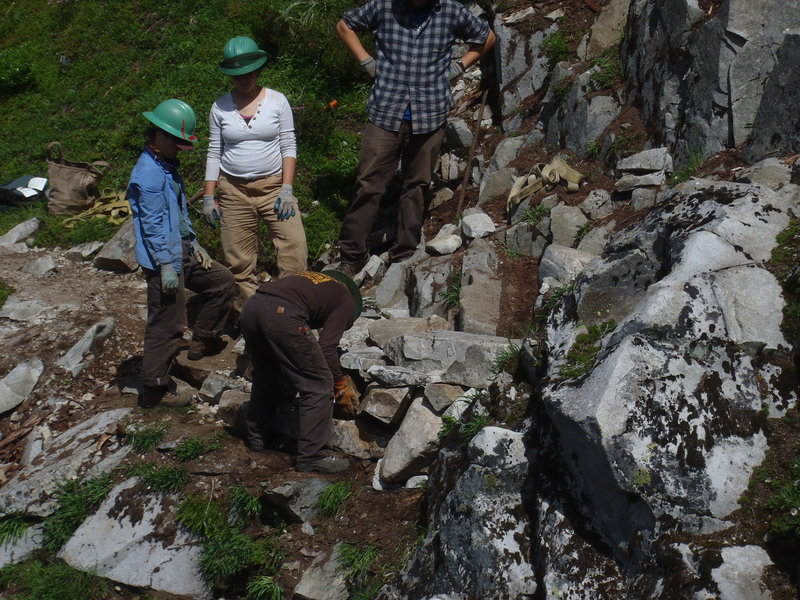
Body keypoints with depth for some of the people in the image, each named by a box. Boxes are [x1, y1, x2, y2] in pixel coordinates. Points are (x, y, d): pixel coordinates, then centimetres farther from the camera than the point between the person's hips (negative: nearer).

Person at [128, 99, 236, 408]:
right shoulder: (149, 173, -19)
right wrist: (166, 265, -22)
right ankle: (154, 390, 6)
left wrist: (194, 244, 18)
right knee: (167, 324, -4)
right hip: (164, 260, -10)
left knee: (221, 280, 20)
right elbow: (153, 224, -22)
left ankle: (203, 340, 32)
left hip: (182, 252, 10)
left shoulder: (168, 166, 13)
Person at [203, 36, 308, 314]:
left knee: (295, 245, -15)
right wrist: (209, 197, 1)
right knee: (238, 260, 4)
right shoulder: (220, 108, 3)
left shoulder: (277, 101, 0)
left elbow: (289, 147, -1)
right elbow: (214, 154, 6)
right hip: (234, 190, 1)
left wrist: (286, 189, -10)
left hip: (273, 185, -1)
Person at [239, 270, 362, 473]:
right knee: (318, 385, 5)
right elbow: (327, 347, 6)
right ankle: (311, 456, 7)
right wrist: (341, 386, 18)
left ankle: (257, 437, 42)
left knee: (265, 375, 30)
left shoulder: (312, 277, 37)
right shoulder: (347, 302, 19)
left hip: (250, 307, 8)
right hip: (282, 316, -8)